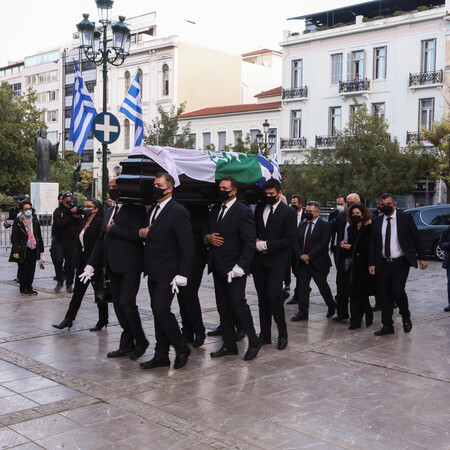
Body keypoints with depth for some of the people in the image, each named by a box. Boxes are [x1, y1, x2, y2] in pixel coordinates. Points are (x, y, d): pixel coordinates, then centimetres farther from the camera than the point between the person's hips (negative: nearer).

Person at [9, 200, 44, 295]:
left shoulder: (34, 220, 9)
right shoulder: (17, 221, -6)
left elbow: (39, 235, 15)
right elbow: (14, 237, -8)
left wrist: (40, 248, 13)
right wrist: (15, 251, -14)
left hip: (33, 249, 5)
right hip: (23, 250, -5)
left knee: (31, 269, 8)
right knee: (23, 270, 2)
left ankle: (29, 287, 18)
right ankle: (23, 288, 12)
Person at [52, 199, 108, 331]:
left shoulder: (100, 223, -11)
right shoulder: (84, 223, 14)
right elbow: (80, 245, 16)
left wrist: (103, 265, -18)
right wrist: (77, 265, 15)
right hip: (84, 263, 8)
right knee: (78, 291, 6)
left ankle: (103, 320, 15)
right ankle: (68, 319, 8)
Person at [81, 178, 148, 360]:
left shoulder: (135, 209, -8)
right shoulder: (110, 211, 19)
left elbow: (137, 234, -22)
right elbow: (101, 240, 22)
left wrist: (113, 229, -13)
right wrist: (91, 264, 17)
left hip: (130, 266, -8)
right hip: (114, 267, 9)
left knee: (126, 302, -13)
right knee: (118, 305, 10)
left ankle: (141, 342, 4)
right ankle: (127, 345, 19)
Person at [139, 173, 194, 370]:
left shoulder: (178, 212, -13)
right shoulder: (152, 210, 14)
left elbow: (187, 247, -16)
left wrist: (182, 275, -20)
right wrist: (141, 233, 0)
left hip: (167, 273, -8)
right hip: (153, 272, 9)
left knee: (162, 310, -11)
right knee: (157, 313, 11)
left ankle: (181, 348, 9)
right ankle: (161, 355, 20)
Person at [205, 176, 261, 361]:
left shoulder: (243, 211, -10)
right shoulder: (215, 209, 14)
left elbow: (249, 242, -14)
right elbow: (208, 231, 25)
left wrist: (240, 266, -21)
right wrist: (208, 238, 0)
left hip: (234, 268, -8)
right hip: (218, 267, 8)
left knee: (237, 303, -9)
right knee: (223, 307, 11)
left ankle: (253, 342, 6)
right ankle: (229, 344, 20)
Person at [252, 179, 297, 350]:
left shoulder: (288, 212, -3)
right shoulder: (259, 209, 12)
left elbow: (289, 240, -9)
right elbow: (253, 231, 18)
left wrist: (267, 245, -13)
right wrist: (256, 242, -3)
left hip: (277, 261, -5)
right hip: (259, 260, 5)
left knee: (273, 296, -13)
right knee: (262, 298, 8)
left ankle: (282, 334, 2)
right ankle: (265, 334, 15)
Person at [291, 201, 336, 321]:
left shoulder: (325, 226, -6)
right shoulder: (302, 225, 11)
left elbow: (323, 244, -15)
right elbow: (296, 242, 8)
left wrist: (309, 256, -18)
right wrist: (301, 255, -9)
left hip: (318, 262, -5)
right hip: (302, 262, 5)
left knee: (323, 286, 5)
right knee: (302, 286, 2)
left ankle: (332, 306, 29)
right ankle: (303, 312, 6)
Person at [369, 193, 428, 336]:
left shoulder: (406, 218, 0)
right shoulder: (377, 222, 8)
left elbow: (416, 238, 2)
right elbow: (372, 244, 10)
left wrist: (422, 257, -1)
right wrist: (372, 263, 3)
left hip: (400, 263, -3)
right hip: (383, 264, 4)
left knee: (398, 292, -14)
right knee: (384, 295, 5)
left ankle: (406, 316, 15)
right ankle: (387, 326, 17)